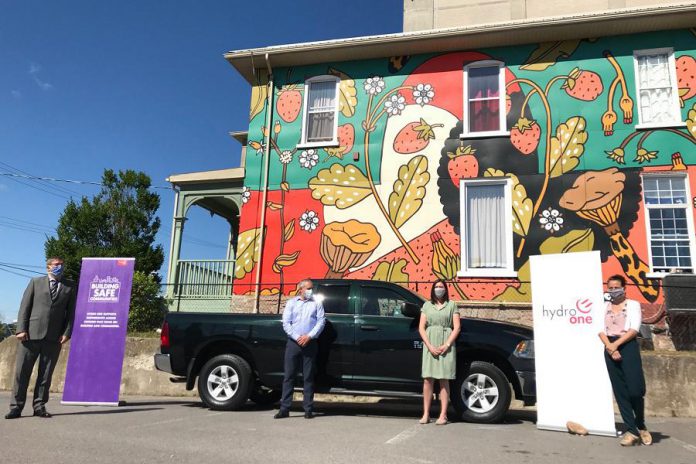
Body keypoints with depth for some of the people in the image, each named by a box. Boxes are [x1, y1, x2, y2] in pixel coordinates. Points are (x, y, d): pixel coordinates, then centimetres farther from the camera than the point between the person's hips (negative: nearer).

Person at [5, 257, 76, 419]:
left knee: (46, 374, 5)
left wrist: (67, 332, -5)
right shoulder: (35, 282, 10)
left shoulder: (70, 287, 10)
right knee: (22, 372, 2)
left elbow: (71, 312, 6)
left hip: (54, 338, 0)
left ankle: (39, 406, 14)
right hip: (31, 334, 0)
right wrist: (21, 329, -5)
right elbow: (24, 306, 5)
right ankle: (16, 407, 12)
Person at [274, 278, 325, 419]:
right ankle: (285, 408, 4)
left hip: (310, 343, 0)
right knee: (288, 376, 0)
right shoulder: (291, 303, 12)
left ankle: (308, 409, 7)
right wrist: (297, 337, -9)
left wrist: (309, 336, -10)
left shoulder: (316, 303, 11)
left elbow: (321, 322, 2)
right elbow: (286, 323, 3)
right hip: (293, 343, 1)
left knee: (308, 377, 2)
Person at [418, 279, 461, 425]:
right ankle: (426, 414, 6)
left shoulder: (451, 305, 7)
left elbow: (456, 328, 1)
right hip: (429, 345, 2)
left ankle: (443, 415, 4)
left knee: (444, 380, 1)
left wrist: (446, 345, -10)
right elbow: (421, 328, 5)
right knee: (428, 380, 0)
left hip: (446, 346, -1)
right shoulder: (427, 305, 11)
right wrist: (430, 346, -7)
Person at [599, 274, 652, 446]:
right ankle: (631, 430, 8)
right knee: (620, 392, 2)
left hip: (628, 347, -3)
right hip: (610, 349, 3)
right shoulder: (604, 306, 14)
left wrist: (616, 344, -13)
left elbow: (634, 329, -6)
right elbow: (601, 330, 6)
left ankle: (641, 426, 18)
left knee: (635, 390, -7)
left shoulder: (633, 304, 5)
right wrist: (609, 346, -11)